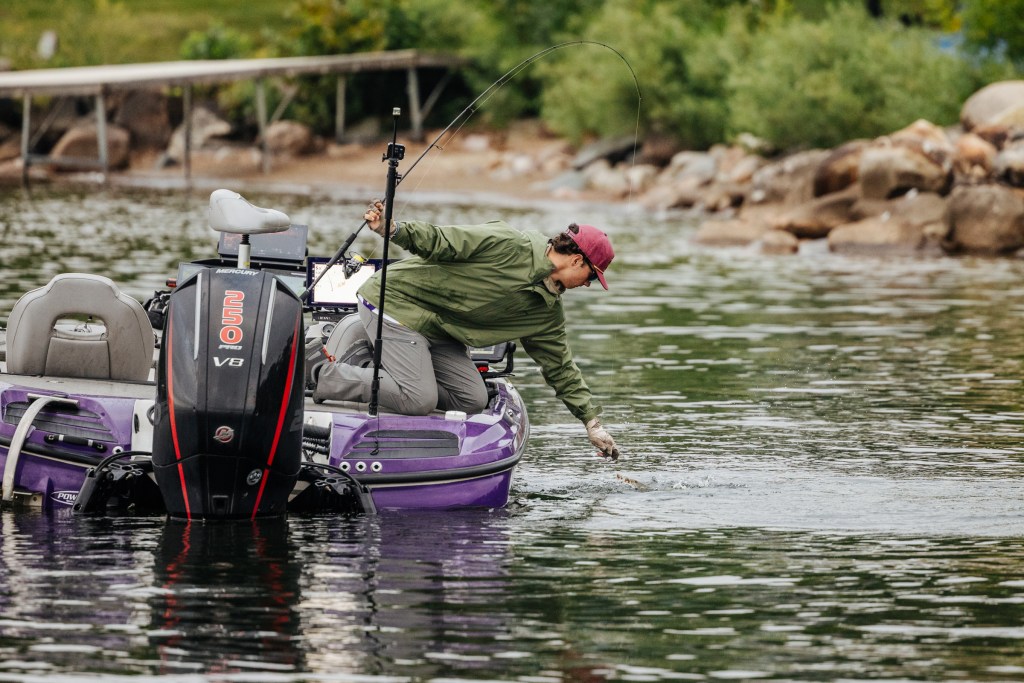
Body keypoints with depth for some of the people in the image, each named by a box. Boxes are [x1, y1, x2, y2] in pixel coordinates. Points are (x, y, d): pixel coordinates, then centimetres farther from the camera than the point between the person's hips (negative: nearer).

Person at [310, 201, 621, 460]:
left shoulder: (548, 311, 6)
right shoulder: (506, 244, -18)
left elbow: (561, 369, 13)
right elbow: (439, 242, -20)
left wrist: (592, 421, 10)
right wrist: (392, 229, -36)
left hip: (438, 331, 9)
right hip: (397, 300, -9)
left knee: (473, 399, -3)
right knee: (419, 400, -21)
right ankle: (326, 378, -3)